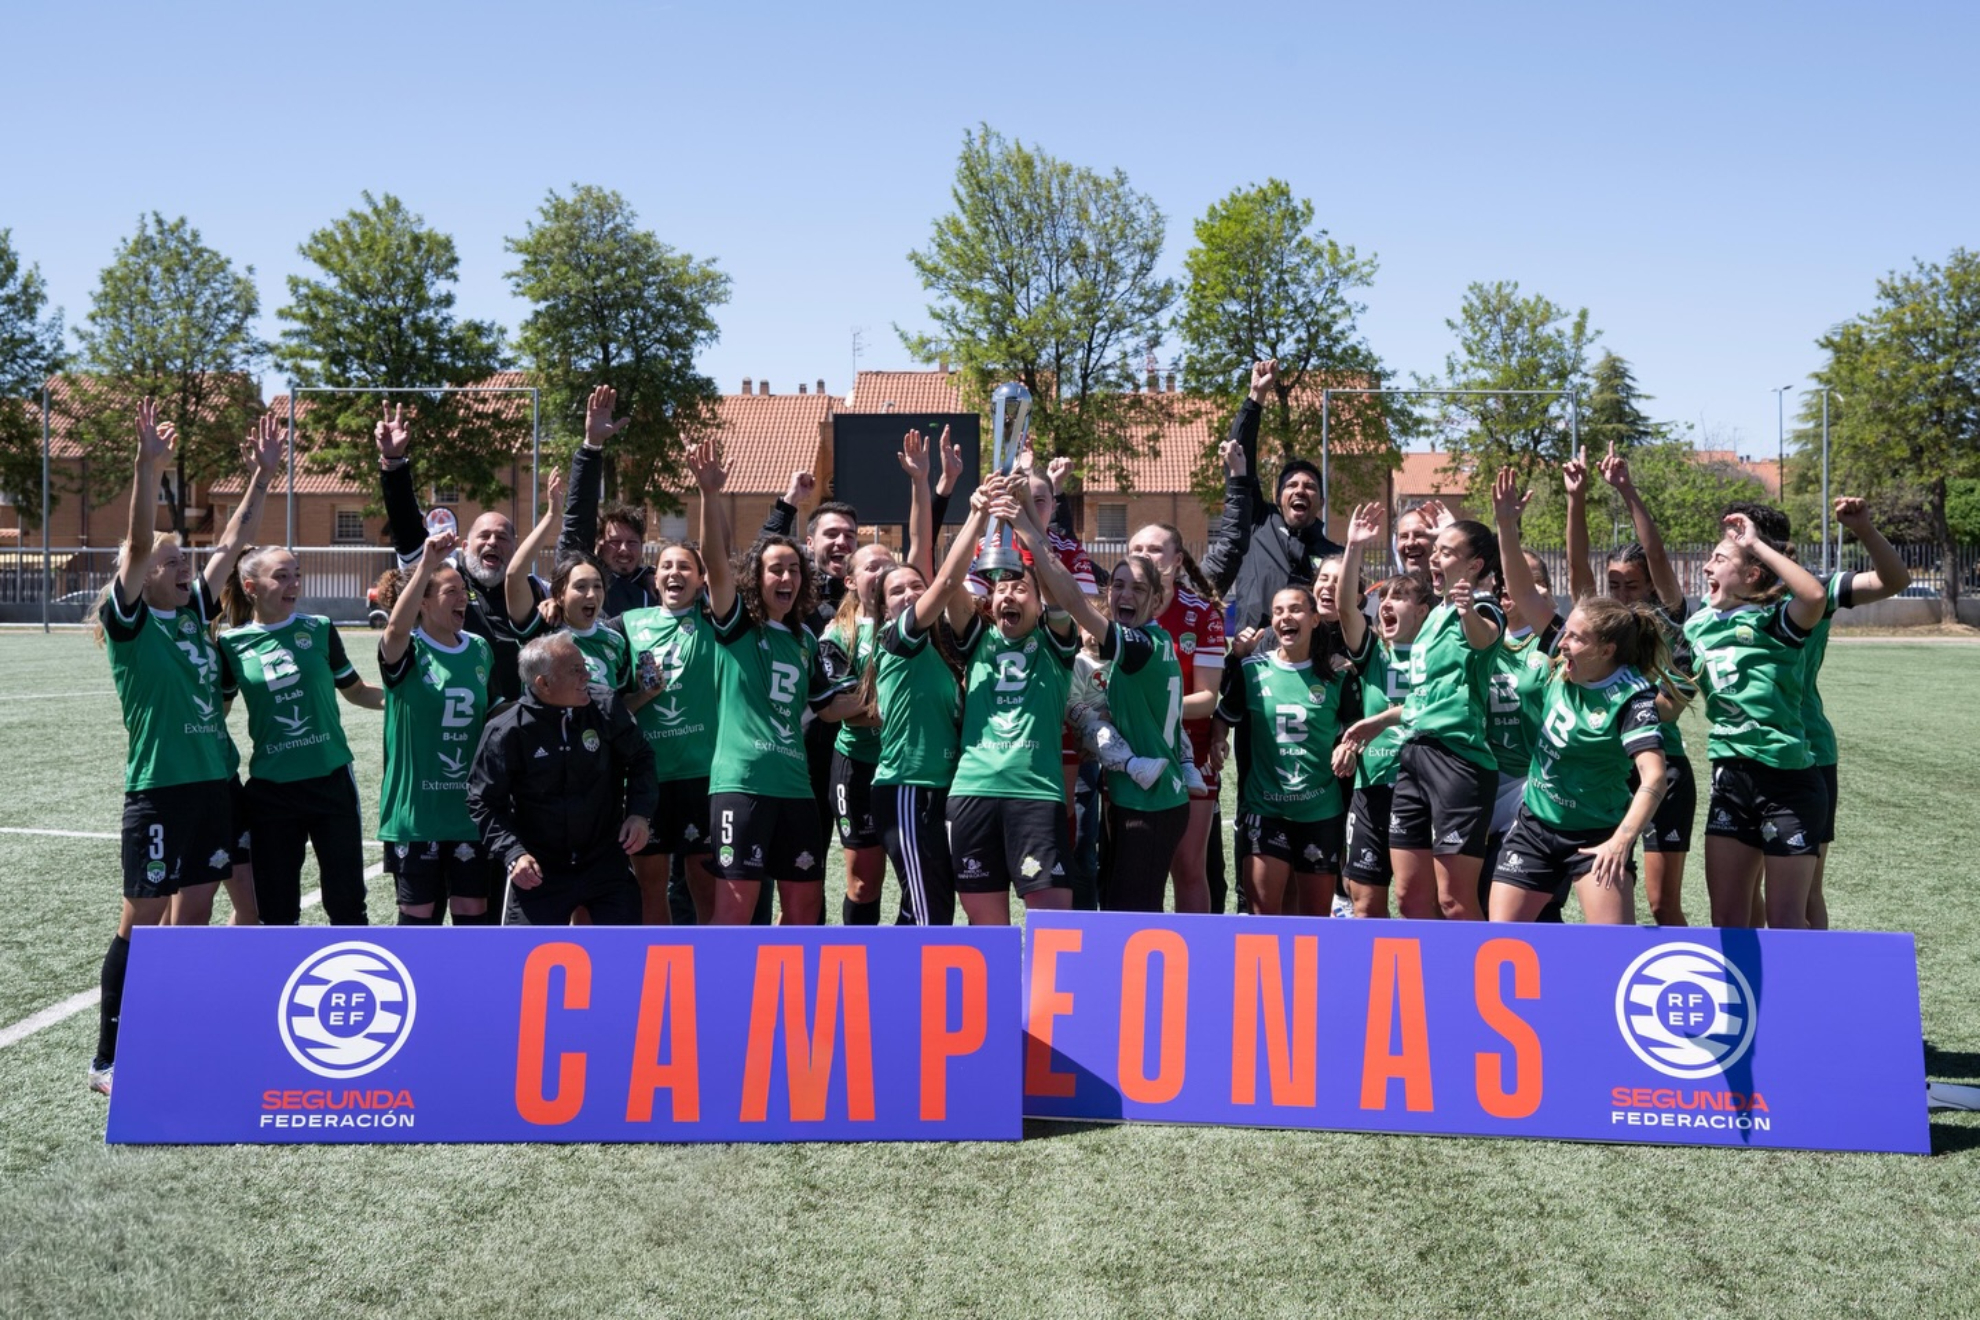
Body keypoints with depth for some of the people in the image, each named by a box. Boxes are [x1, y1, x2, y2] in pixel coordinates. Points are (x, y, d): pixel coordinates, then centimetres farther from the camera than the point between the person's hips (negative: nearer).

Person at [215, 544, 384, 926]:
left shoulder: (319, 629, 0)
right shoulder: (232, 644, -1)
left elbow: (355, 691, 13)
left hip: (331, 781, 0)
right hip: (271, 790, 0)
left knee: (346, 902, 4)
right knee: (277, 909, 8)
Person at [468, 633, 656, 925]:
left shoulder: (605, 707, -9)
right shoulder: (506, 731, -15)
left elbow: (639, 759, 7)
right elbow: (484, 804, -7)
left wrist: (639, 812, -7)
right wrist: (513, 853, -19)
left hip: (606, 863, 2)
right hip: (539, 870, -2)